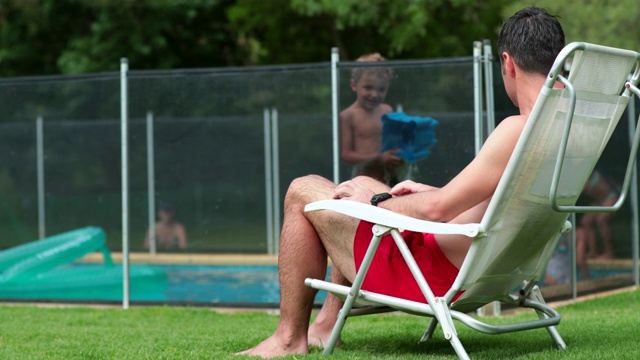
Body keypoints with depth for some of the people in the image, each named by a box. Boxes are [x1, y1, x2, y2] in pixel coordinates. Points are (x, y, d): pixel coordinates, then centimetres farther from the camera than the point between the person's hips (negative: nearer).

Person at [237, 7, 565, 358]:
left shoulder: (518, 130, -27)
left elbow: (437, 208, -26)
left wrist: (375, 202, -8)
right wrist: (428, 192, 16)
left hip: (438, 277, -10)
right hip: (479, 270, 10)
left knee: (302, 192, 2)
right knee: (361, 185, 28)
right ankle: (326, 326, 26)